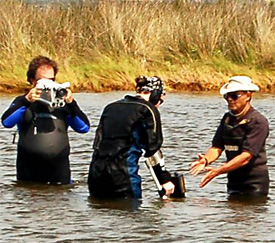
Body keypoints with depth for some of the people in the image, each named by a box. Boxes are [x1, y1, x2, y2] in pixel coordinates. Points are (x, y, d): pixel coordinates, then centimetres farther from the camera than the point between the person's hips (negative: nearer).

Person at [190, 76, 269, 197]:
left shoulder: (258, 121, -15)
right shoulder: (227, 118, 9)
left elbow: (246, 156, -23)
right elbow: (217, 147, 4)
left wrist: (218, 171, -31)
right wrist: (206, 160, -21)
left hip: (254, 183, -7)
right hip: (234, 181, 7)